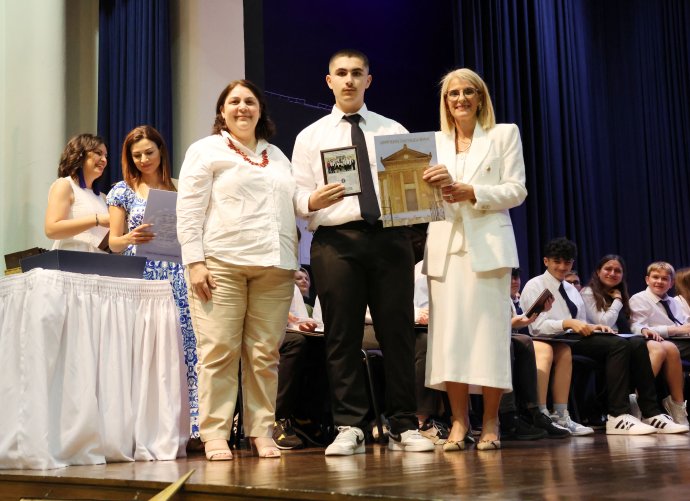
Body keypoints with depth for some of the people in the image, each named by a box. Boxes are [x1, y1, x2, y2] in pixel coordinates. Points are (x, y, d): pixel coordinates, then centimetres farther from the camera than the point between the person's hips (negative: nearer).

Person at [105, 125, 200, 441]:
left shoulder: (177, 190, 14)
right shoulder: (123, 191, 10)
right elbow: (114, 242, 7)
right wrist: (130, 238, -14)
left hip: (175, 276, 1)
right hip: (138, 277, -1)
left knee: (180, 347, -6)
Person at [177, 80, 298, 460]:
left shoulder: (277, 156, 24)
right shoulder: (206, 151, 9)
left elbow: (291, 211, 23)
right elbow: (189, 211, 0)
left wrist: (296, 263, 13)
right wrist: (194, 262, -10)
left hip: (274, 267, 4)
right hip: (222, 263, -4)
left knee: (264, 354, 2)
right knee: (219, 351, -6)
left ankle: (261, 432, 8)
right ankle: (215, 436, -1)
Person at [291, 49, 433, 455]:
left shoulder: (393, 130, 17)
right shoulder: (311, 136, 13)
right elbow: (298, 197, 6)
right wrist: (314, 201, -16)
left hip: (391, 236, 1)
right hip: (336, 239, -1)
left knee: (398, 331, 0)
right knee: (343, 335, -1)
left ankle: (404, 427, 7)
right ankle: (350, 427, 6)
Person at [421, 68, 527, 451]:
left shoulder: (504, 134, 10)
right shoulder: (433, 142, 17)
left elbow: (516, 190, 1)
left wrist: (470, 192, -12)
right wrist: (433, 186, -13)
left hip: (488, 244, -2)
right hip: (445, 245, 3)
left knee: (489, 331, -5)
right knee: (449, 334, -3)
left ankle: (490, 423, 3)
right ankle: (459, 421, 5)